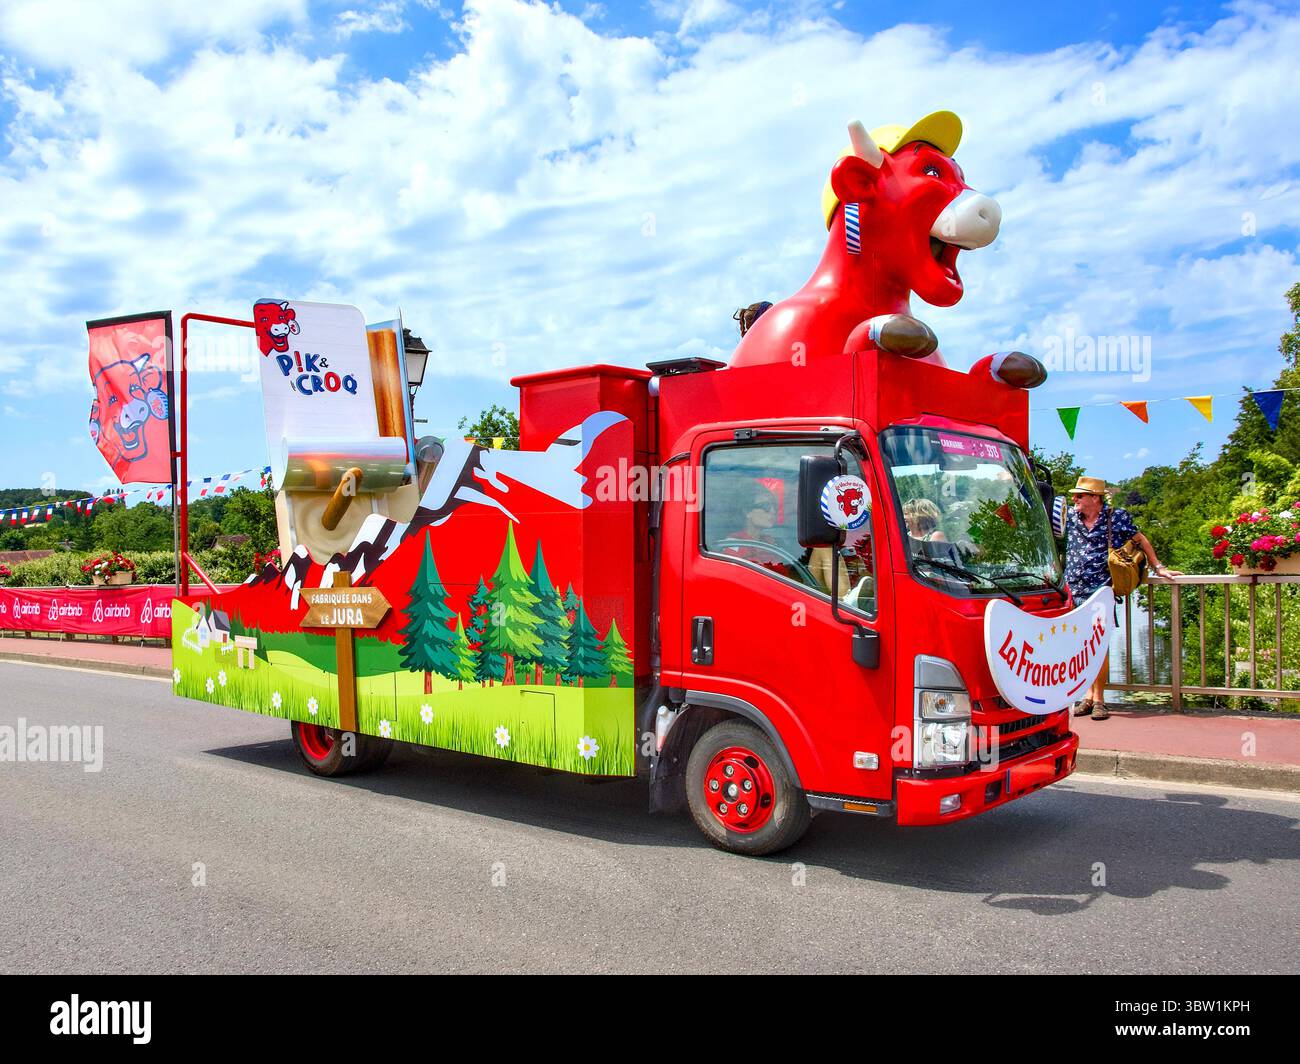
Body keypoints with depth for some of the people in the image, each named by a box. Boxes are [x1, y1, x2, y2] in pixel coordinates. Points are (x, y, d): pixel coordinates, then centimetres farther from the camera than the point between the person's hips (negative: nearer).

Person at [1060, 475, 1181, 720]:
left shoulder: (1117, 517, 0)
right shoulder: (1070, 517, 9)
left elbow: (1141, 541, 13)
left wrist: (1158, 567, 16)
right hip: (1073, 592, 3)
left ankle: (1098, 699, 3)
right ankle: (1089, 695, 14)